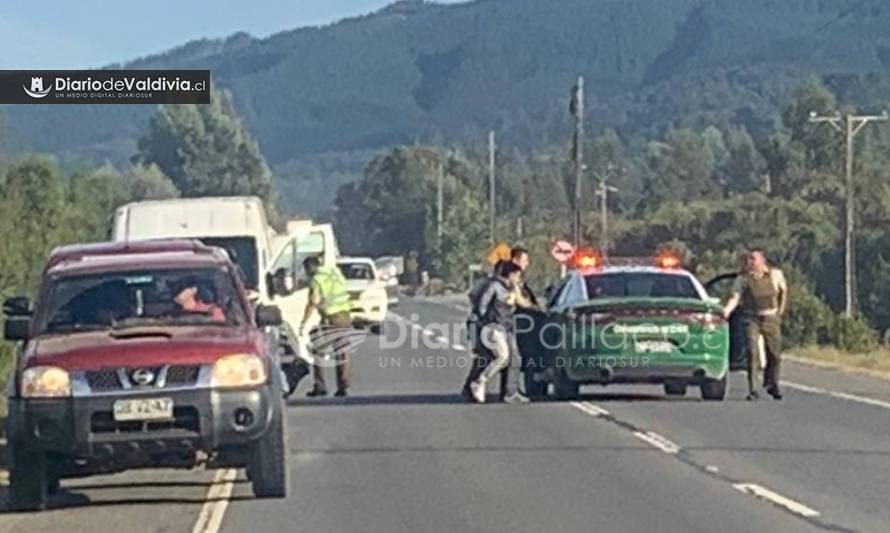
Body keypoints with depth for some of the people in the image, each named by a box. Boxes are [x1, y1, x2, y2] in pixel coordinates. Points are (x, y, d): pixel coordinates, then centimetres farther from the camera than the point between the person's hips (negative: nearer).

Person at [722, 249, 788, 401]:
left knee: (774, 354, 7)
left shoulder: (775, 274, 1)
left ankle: (772, 384, 29)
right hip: (752, 319, -2)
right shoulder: (743, 279, -5)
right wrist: (727, 310, -32)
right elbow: (735, 297, -14)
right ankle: (752, 389, -10)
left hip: (771, 319, 2)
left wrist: (780, 309, 15)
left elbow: (783, 291, 17)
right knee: (753, 352, -14)